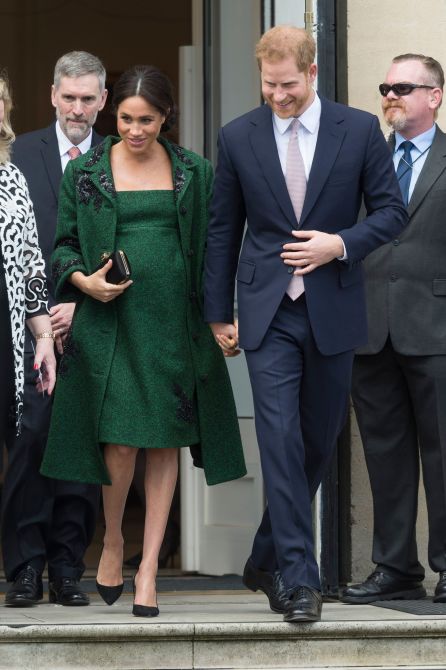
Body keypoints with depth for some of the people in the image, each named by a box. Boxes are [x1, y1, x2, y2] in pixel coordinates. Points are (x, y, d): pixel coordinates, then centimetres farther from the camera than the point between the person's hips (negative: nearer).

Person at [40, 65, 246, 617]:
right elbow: (63, 245, 8)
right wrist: (83, 281, -12)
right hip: (110, 322, -1)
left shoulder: (192, 172, 7)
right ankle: (112, 540, 18)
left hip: (173, 322, 1)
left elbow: (210, 246, 10)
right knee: (119, 441, -9)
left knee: (165, 441, 1)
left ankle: (149, 566, 8)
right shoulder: (84, 172, 4)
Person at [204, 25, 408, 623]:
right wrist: (218, 313, 8)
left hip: (333, 310, 1)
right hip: (269, 312, -1)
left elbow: (391, 212, 3)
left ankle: (268, 559, 28)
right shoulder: (238, 138, 3)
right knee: (281, 439, -11)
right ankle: (298, 578, -10)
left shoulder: (359, 130, 0)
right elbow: (223, 231, 9)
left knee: (319, 440, 9)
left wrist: (339, 244, -14)